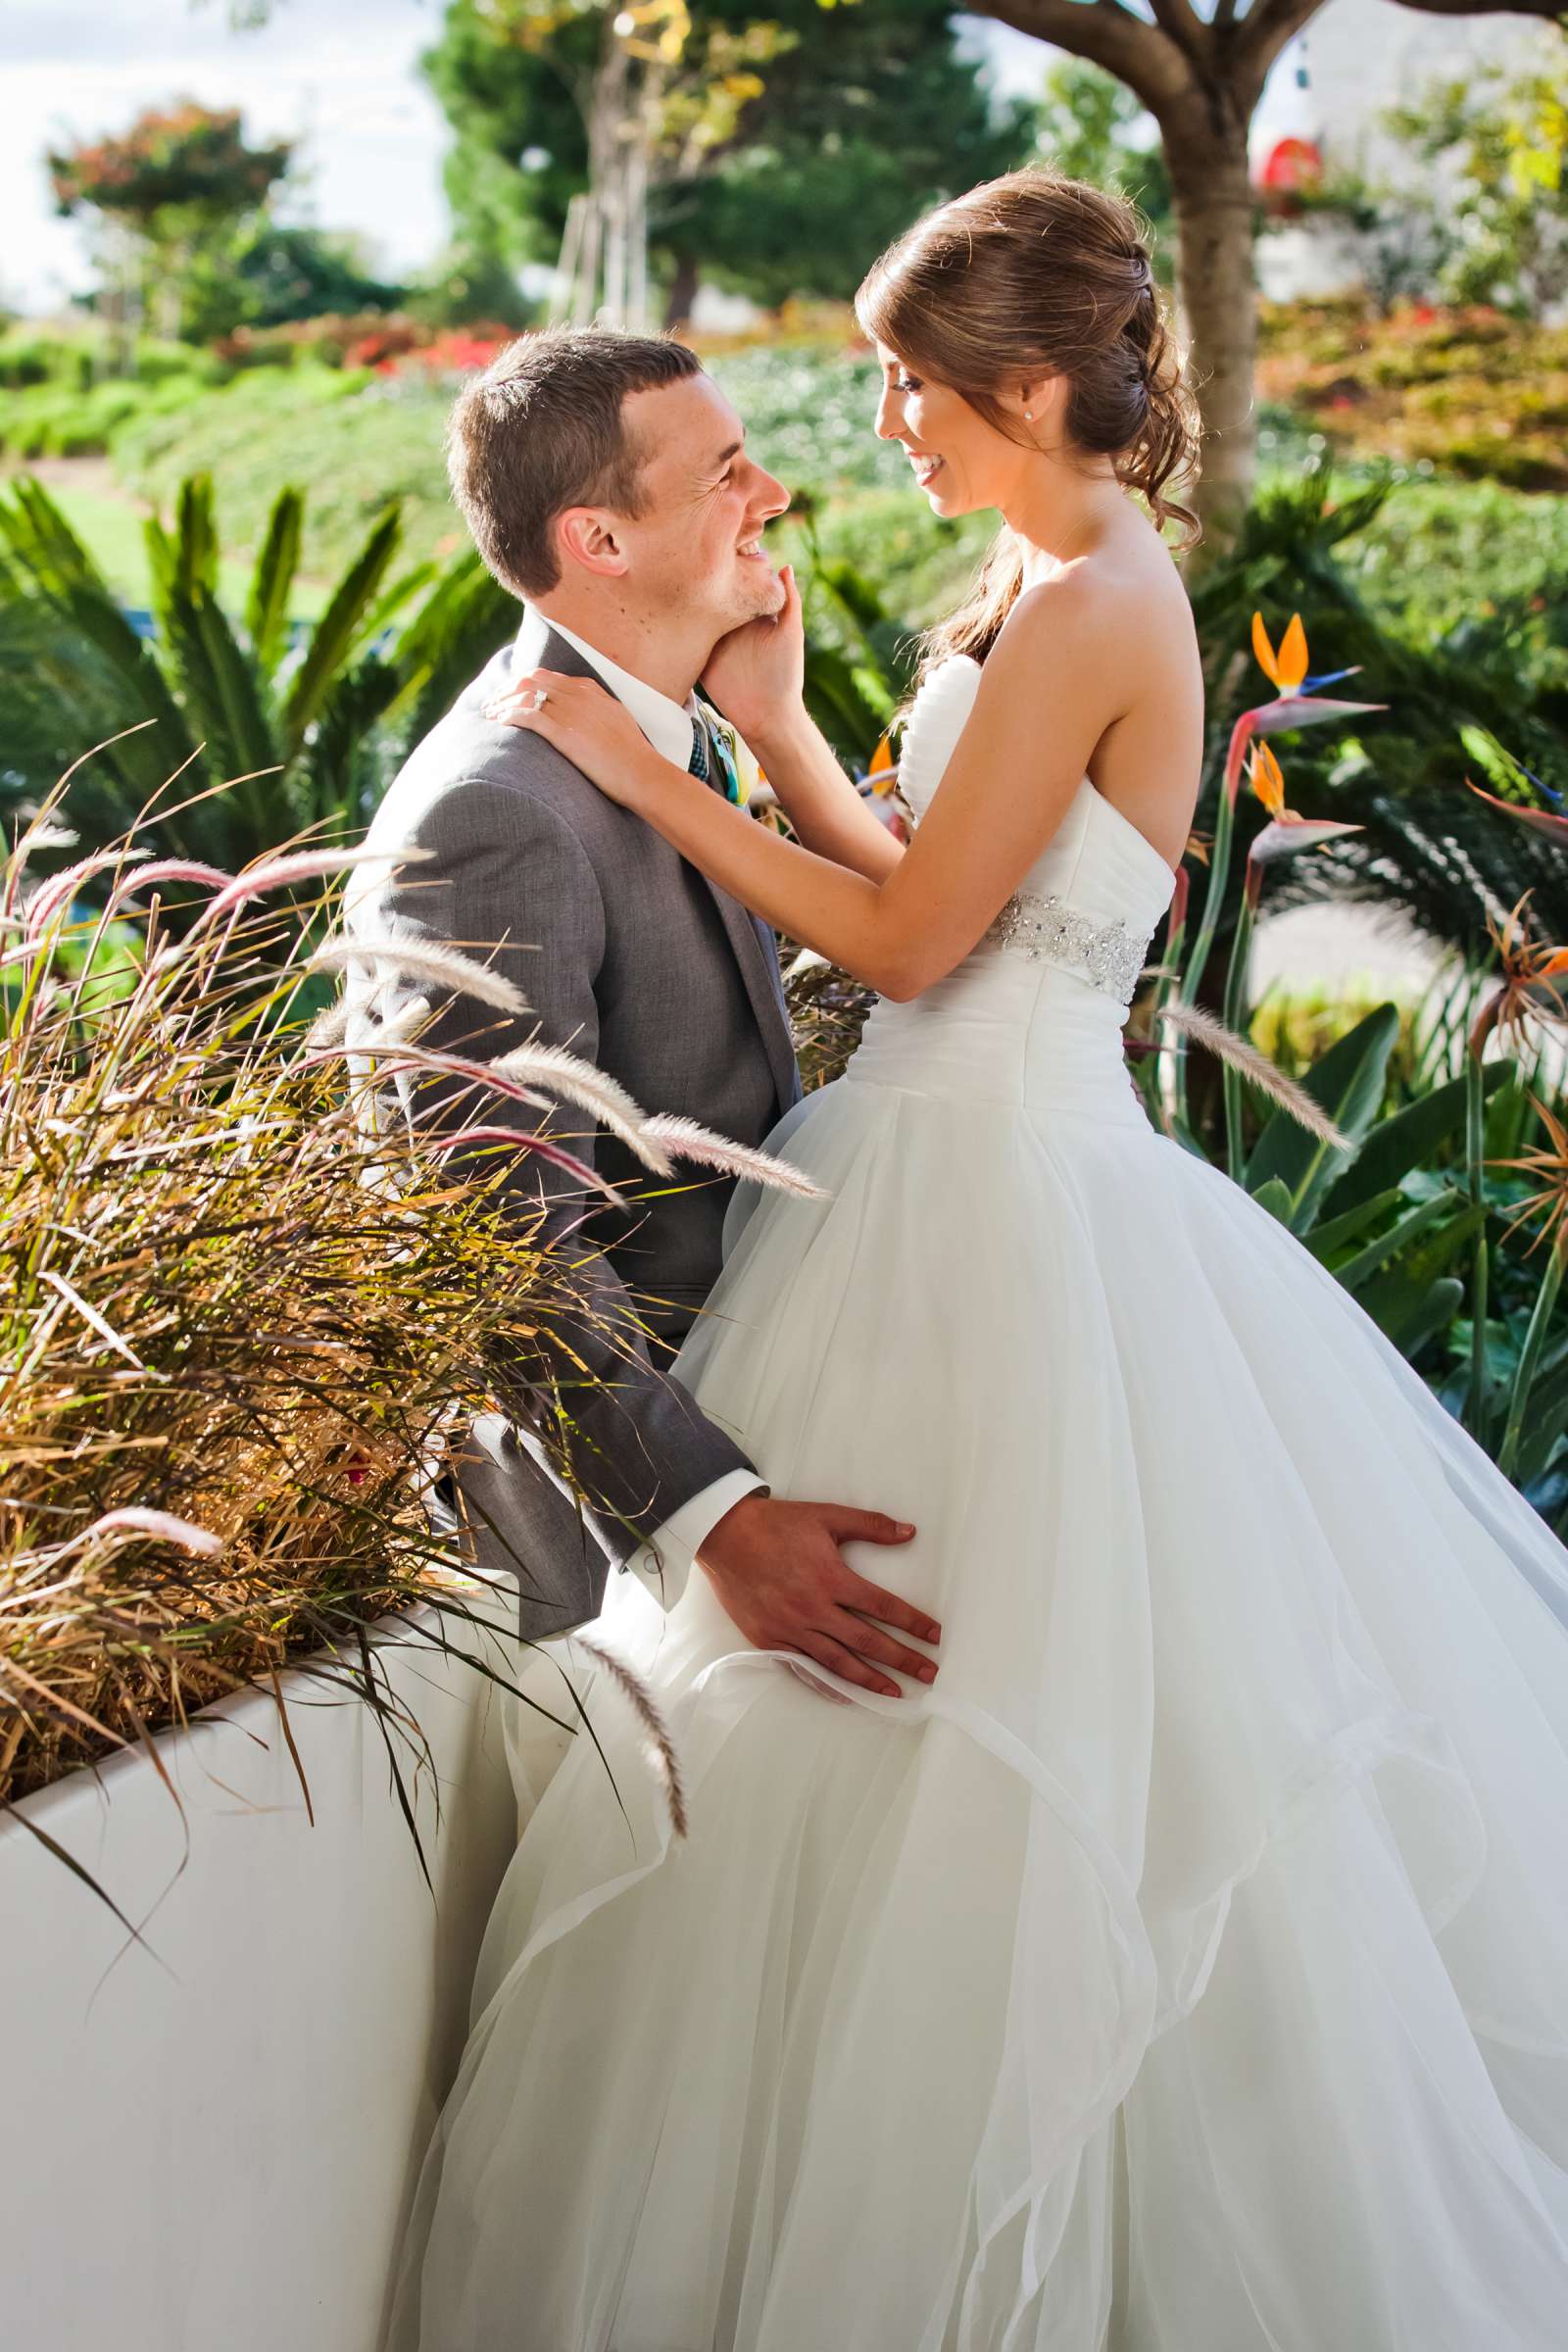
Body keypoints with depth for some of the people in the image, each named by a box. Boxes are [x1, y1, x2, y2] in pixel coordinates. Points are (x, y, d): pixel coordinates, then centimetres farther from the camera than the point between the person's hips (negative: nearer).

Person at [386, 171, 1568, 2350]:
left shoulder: (1087, 612, -18)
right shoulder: (1049, 587, 12)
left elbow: (911, 939, -16)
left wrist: (649, 774, -11)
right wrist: (775, 729, 6)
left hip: (998, 1188, -10)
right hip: (964, 1153, 10)